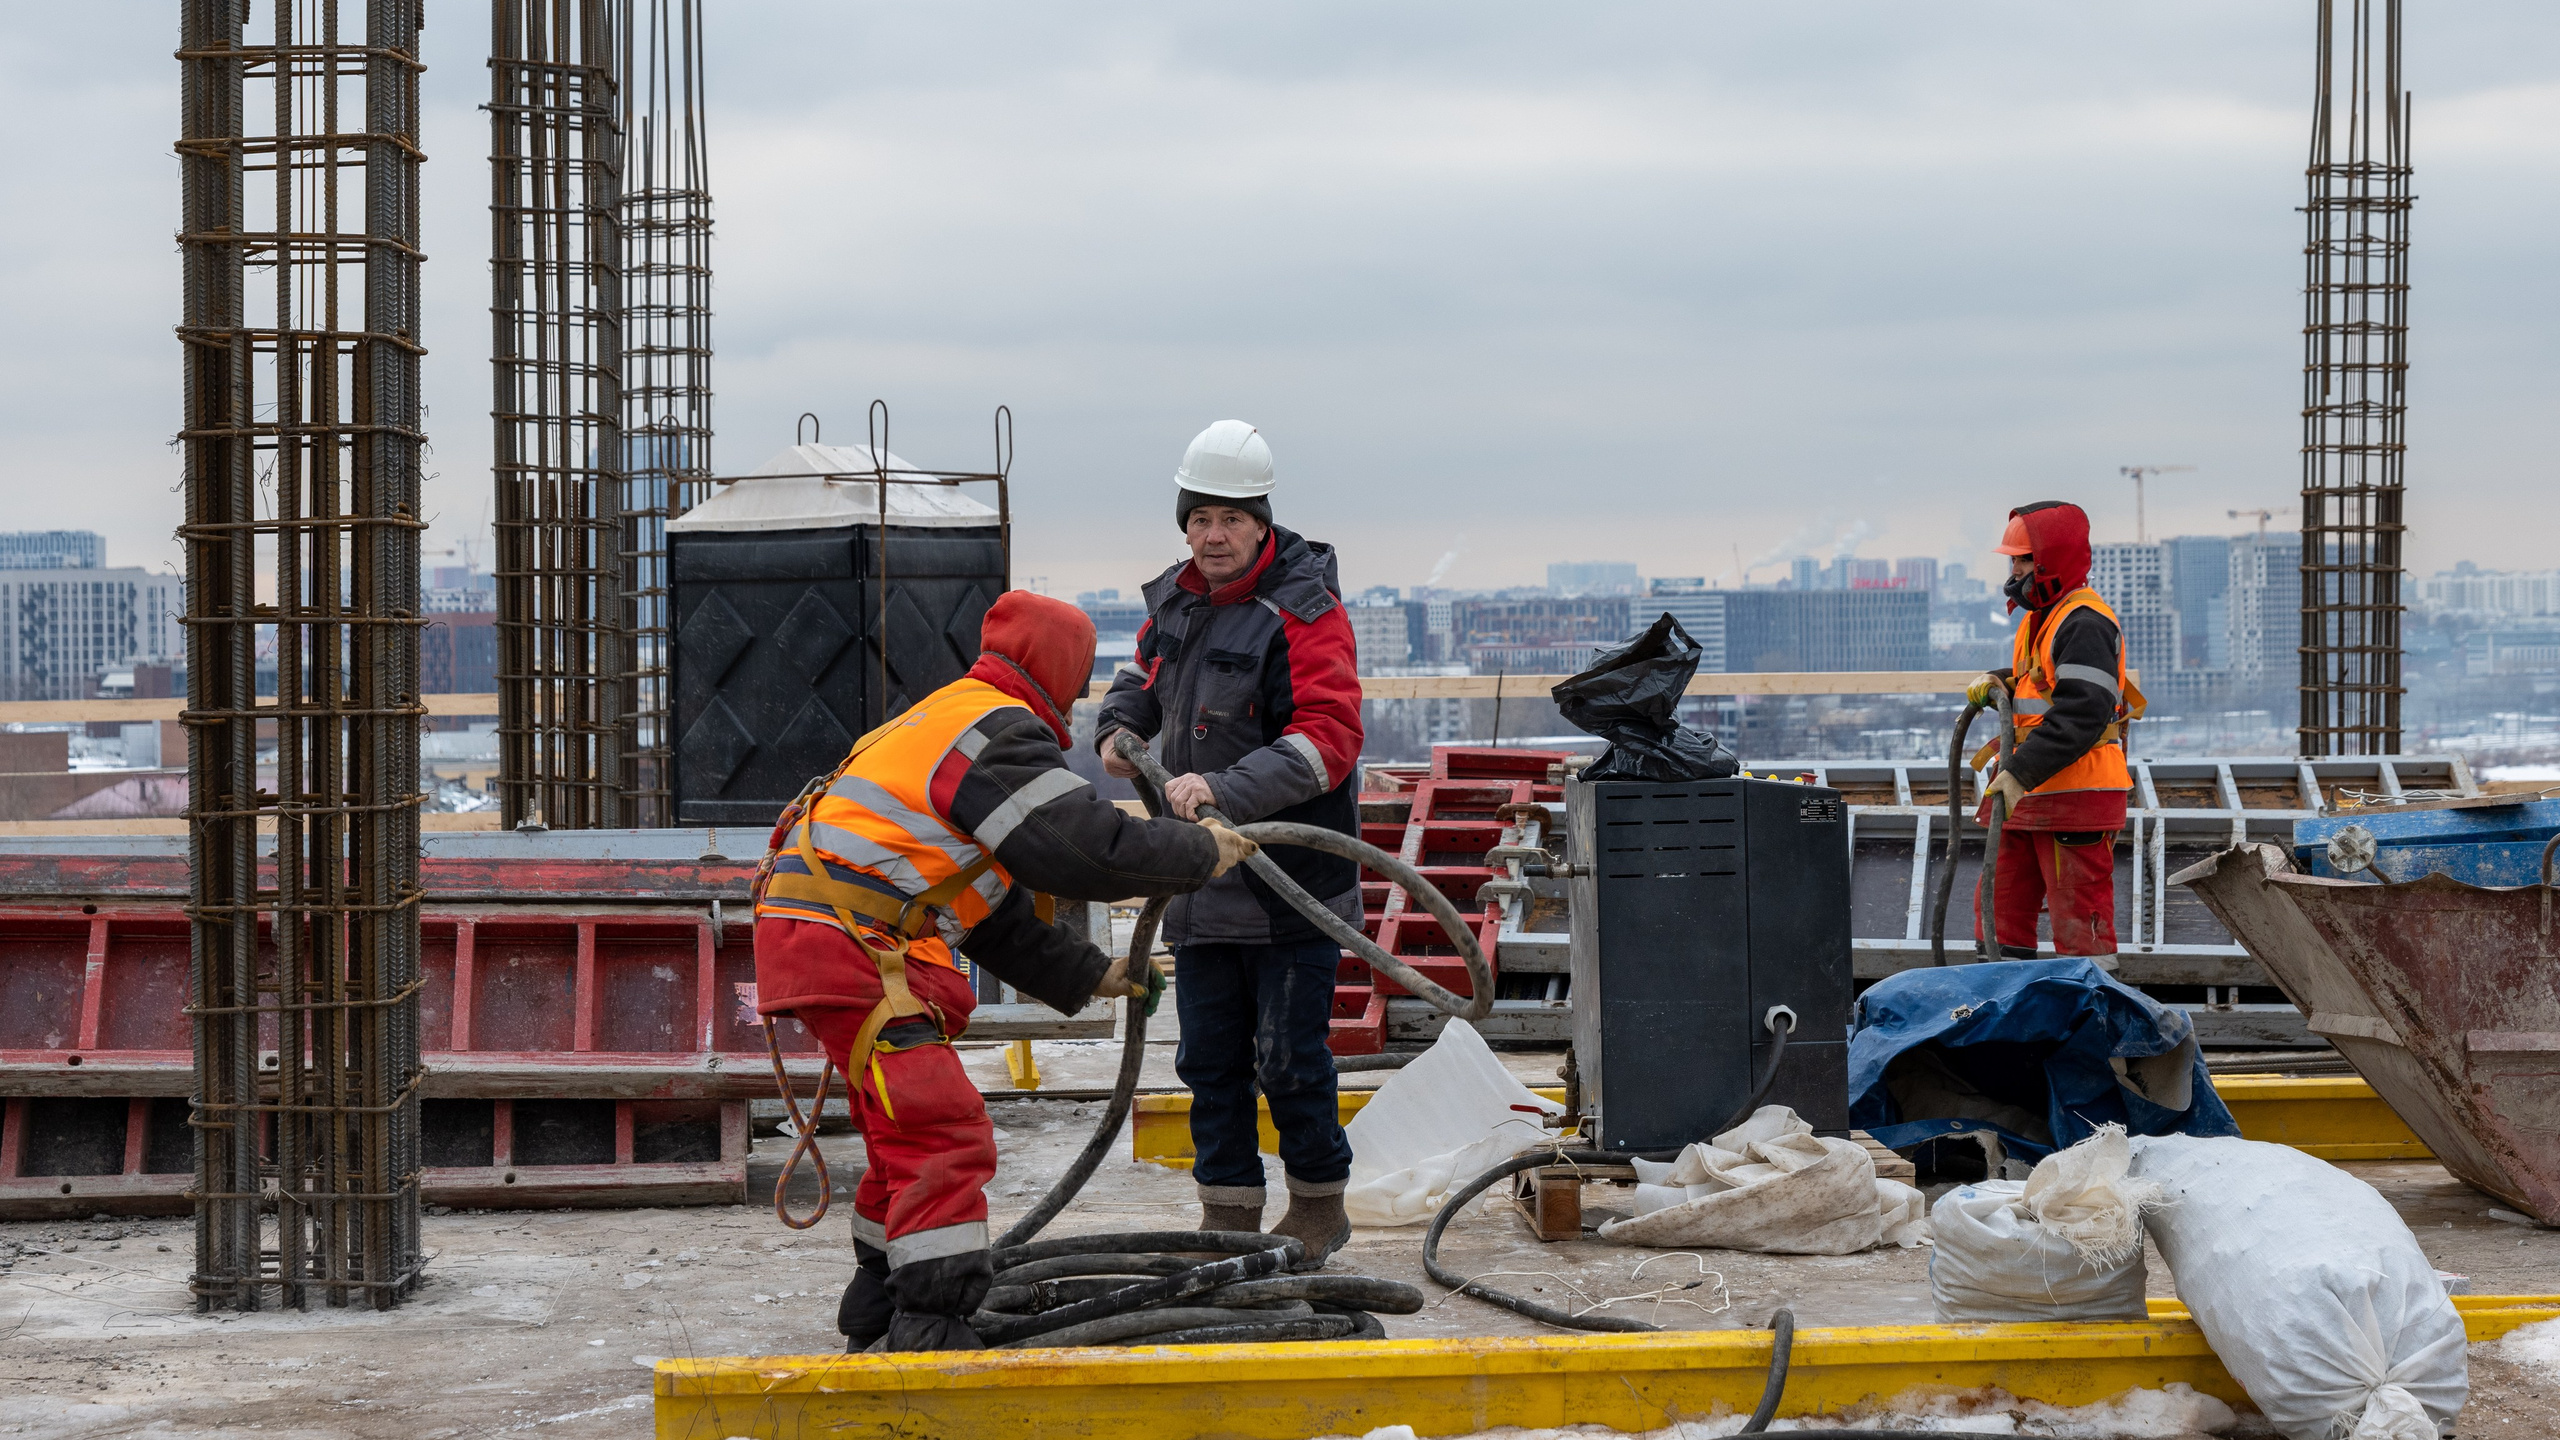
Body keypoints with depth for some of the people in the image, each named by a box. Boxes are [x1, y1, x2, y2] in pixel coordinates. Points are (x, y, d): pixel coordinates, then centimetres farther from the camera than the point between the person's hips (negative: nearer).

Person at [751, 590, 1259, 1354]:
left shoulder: (950, 719, 25)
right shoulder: (1001, 732, -9)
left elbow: (1001, 921, 27)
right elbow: (1090, 847, -18)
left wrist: (1091, 975, 24)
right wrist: (1203, 852, -4)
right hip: (853, 948, -11)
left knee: (908, 1132, 22)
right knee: (944, 1133, -14)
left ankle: (877, 1318, 34)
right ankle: (932, 1333, -16)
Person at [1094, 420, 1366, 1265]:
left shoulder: (1304, 612, -14)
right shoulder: (1177, 599, 9)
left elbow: (1327, 740, -23)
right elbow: (1145, 675, 29)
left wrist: (1225, 789, -33)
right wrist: (1118, 726, 6)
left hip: (1292, 881, -7)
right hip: (1200, 879, 7)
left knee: (1288, 1058, -1)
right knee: (1210, 1059, 10)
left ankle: (1320, 1204, 17)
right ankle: (1227, 1214, 20)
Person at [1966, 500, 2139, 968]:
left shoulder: (2085, 624, -16)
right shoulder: (2039, 618, 17)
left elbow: (2081, 714, -26)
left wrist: (2019, 773, -30)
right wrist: (1999, 683, 9)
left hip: (2077, 800, -10)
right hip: (2029, 797, 10)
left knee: (2079, 928, -5)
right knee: (2001, 910, 14)